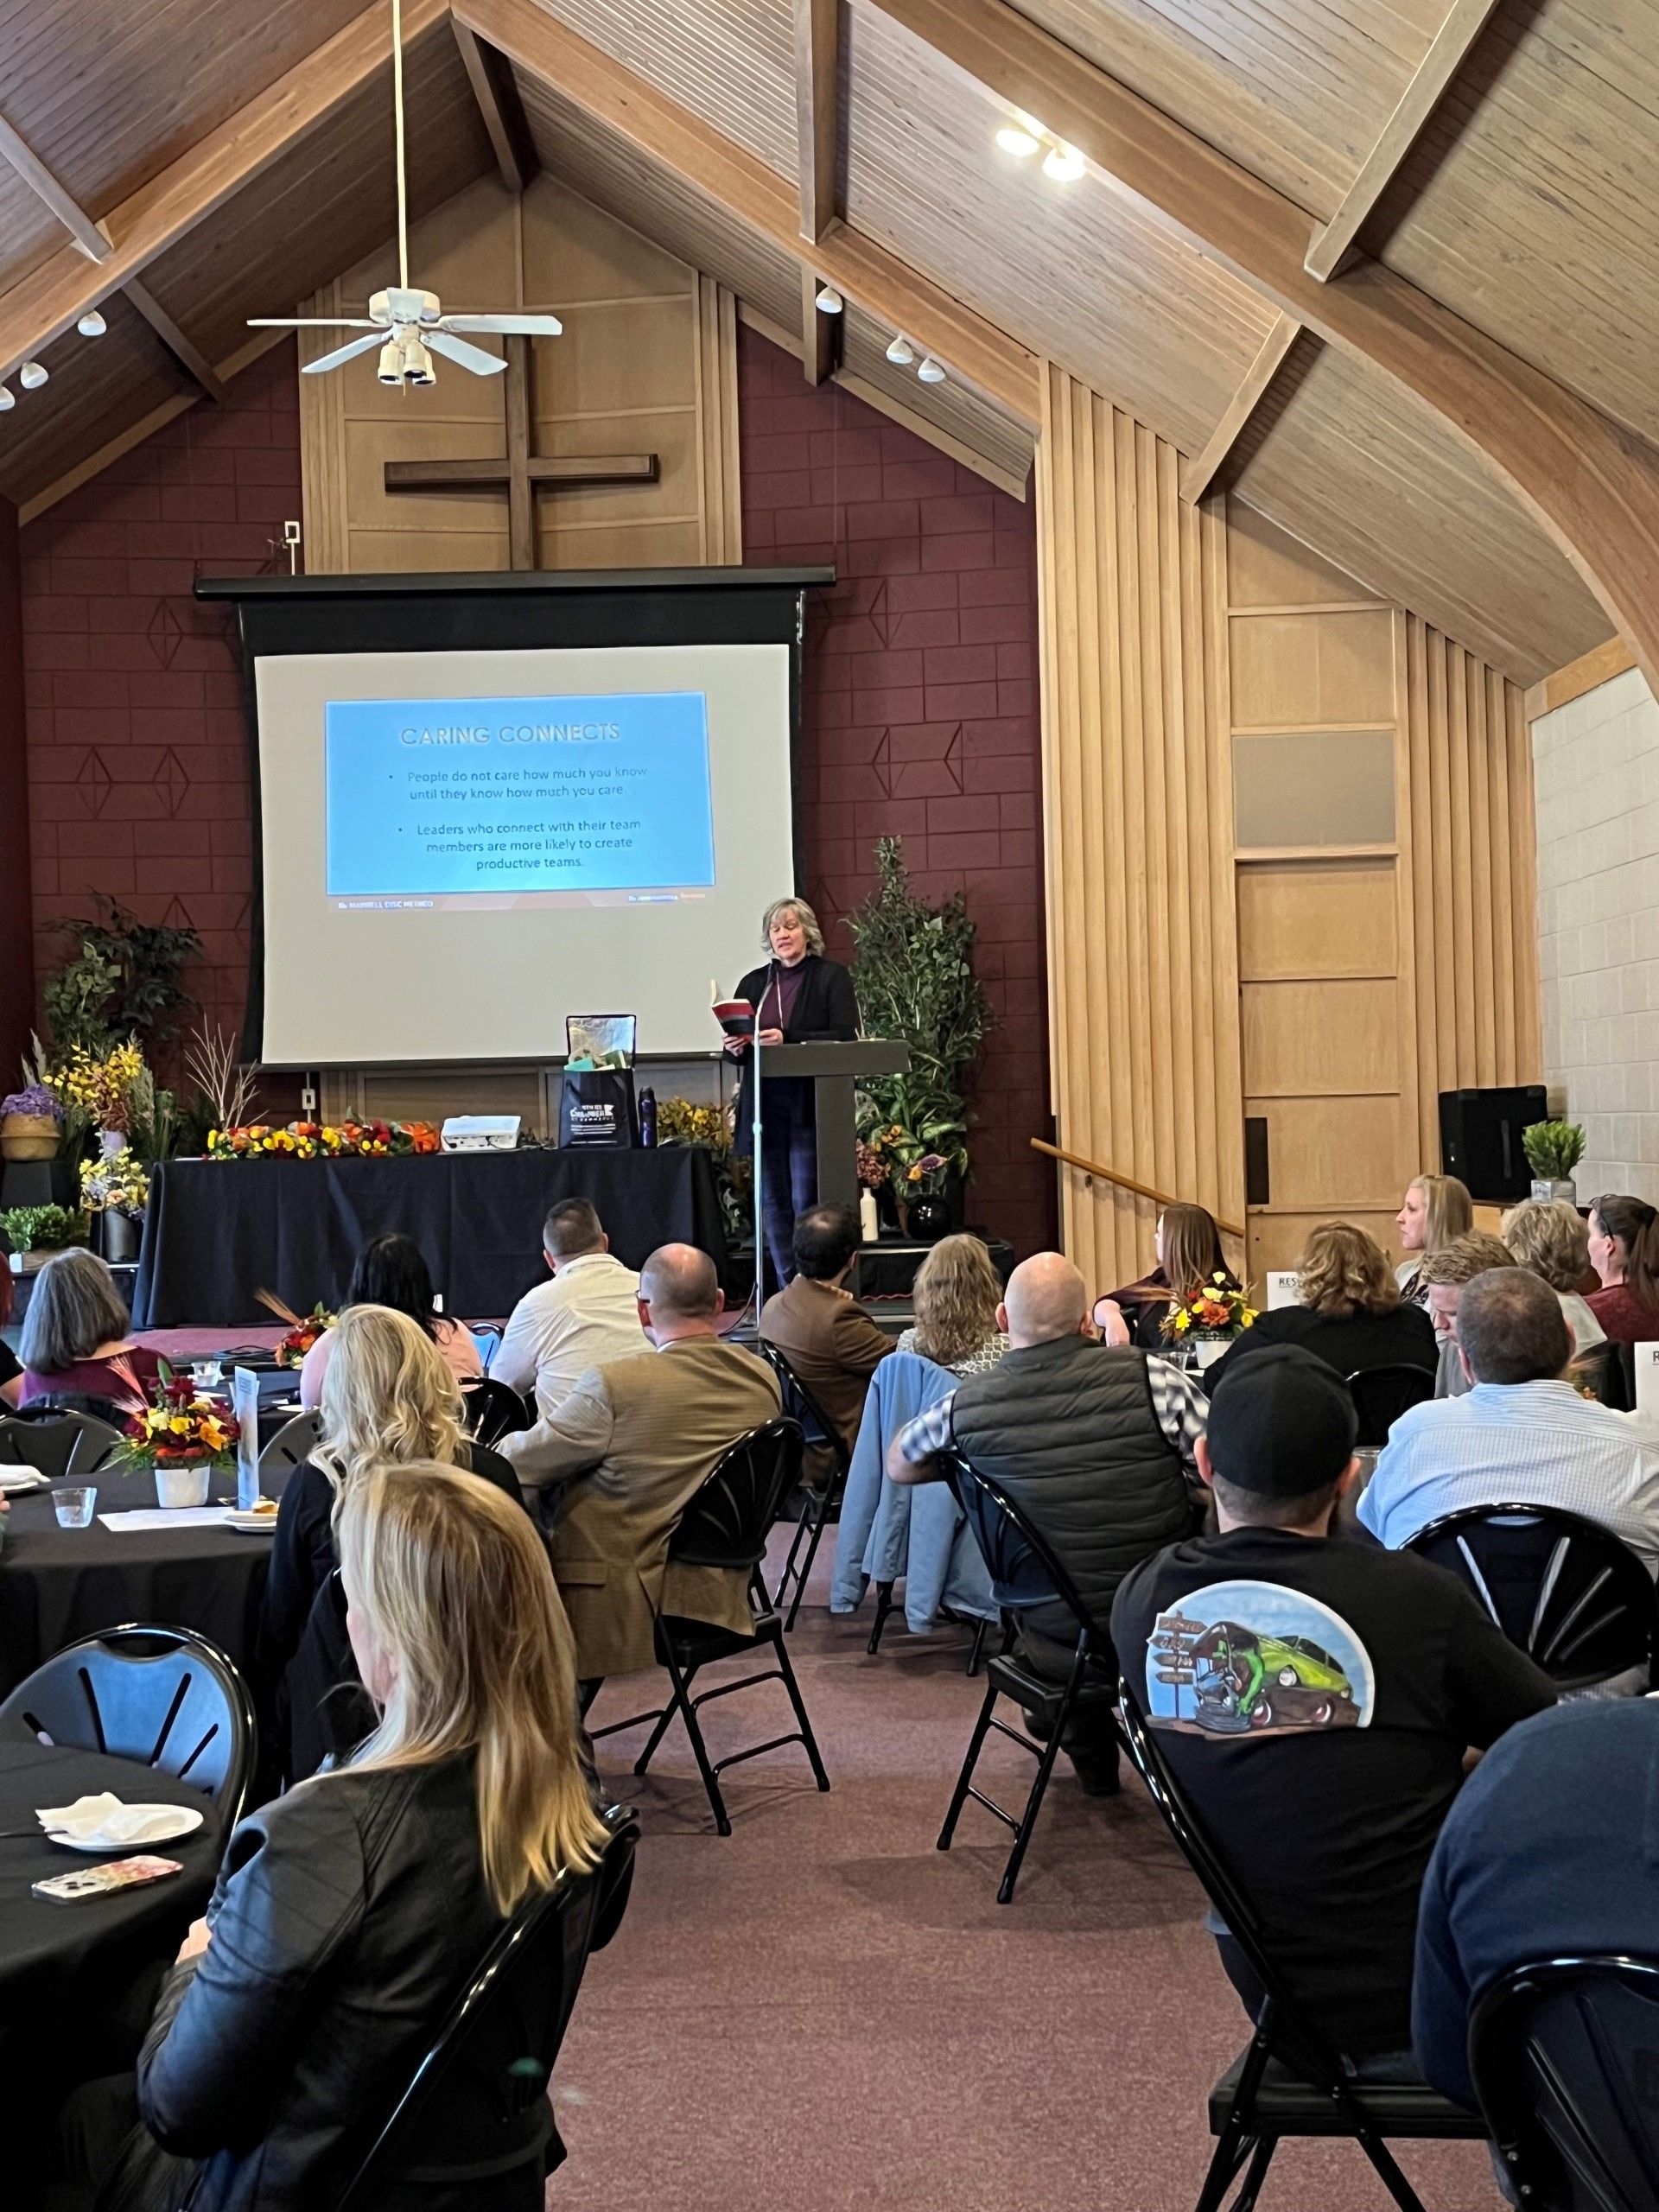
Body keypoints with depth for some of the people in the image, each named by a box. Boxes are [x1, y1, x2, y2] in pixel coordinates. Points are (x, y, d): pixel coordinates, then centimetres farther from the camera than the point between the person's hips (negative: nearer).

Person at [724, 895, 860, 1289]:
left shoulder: (831, 976, 1)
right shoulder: (753, 984, 15)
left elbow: (845, 1038, -10)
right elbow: (736, 1045, 20)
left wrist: (787, 1039, -20)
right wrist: (735, 1047, -4)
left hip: (811, 1107, -5)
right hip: (765, 1106, 5)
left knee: (808, 1202, -8)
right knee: (774, 1202, 6)